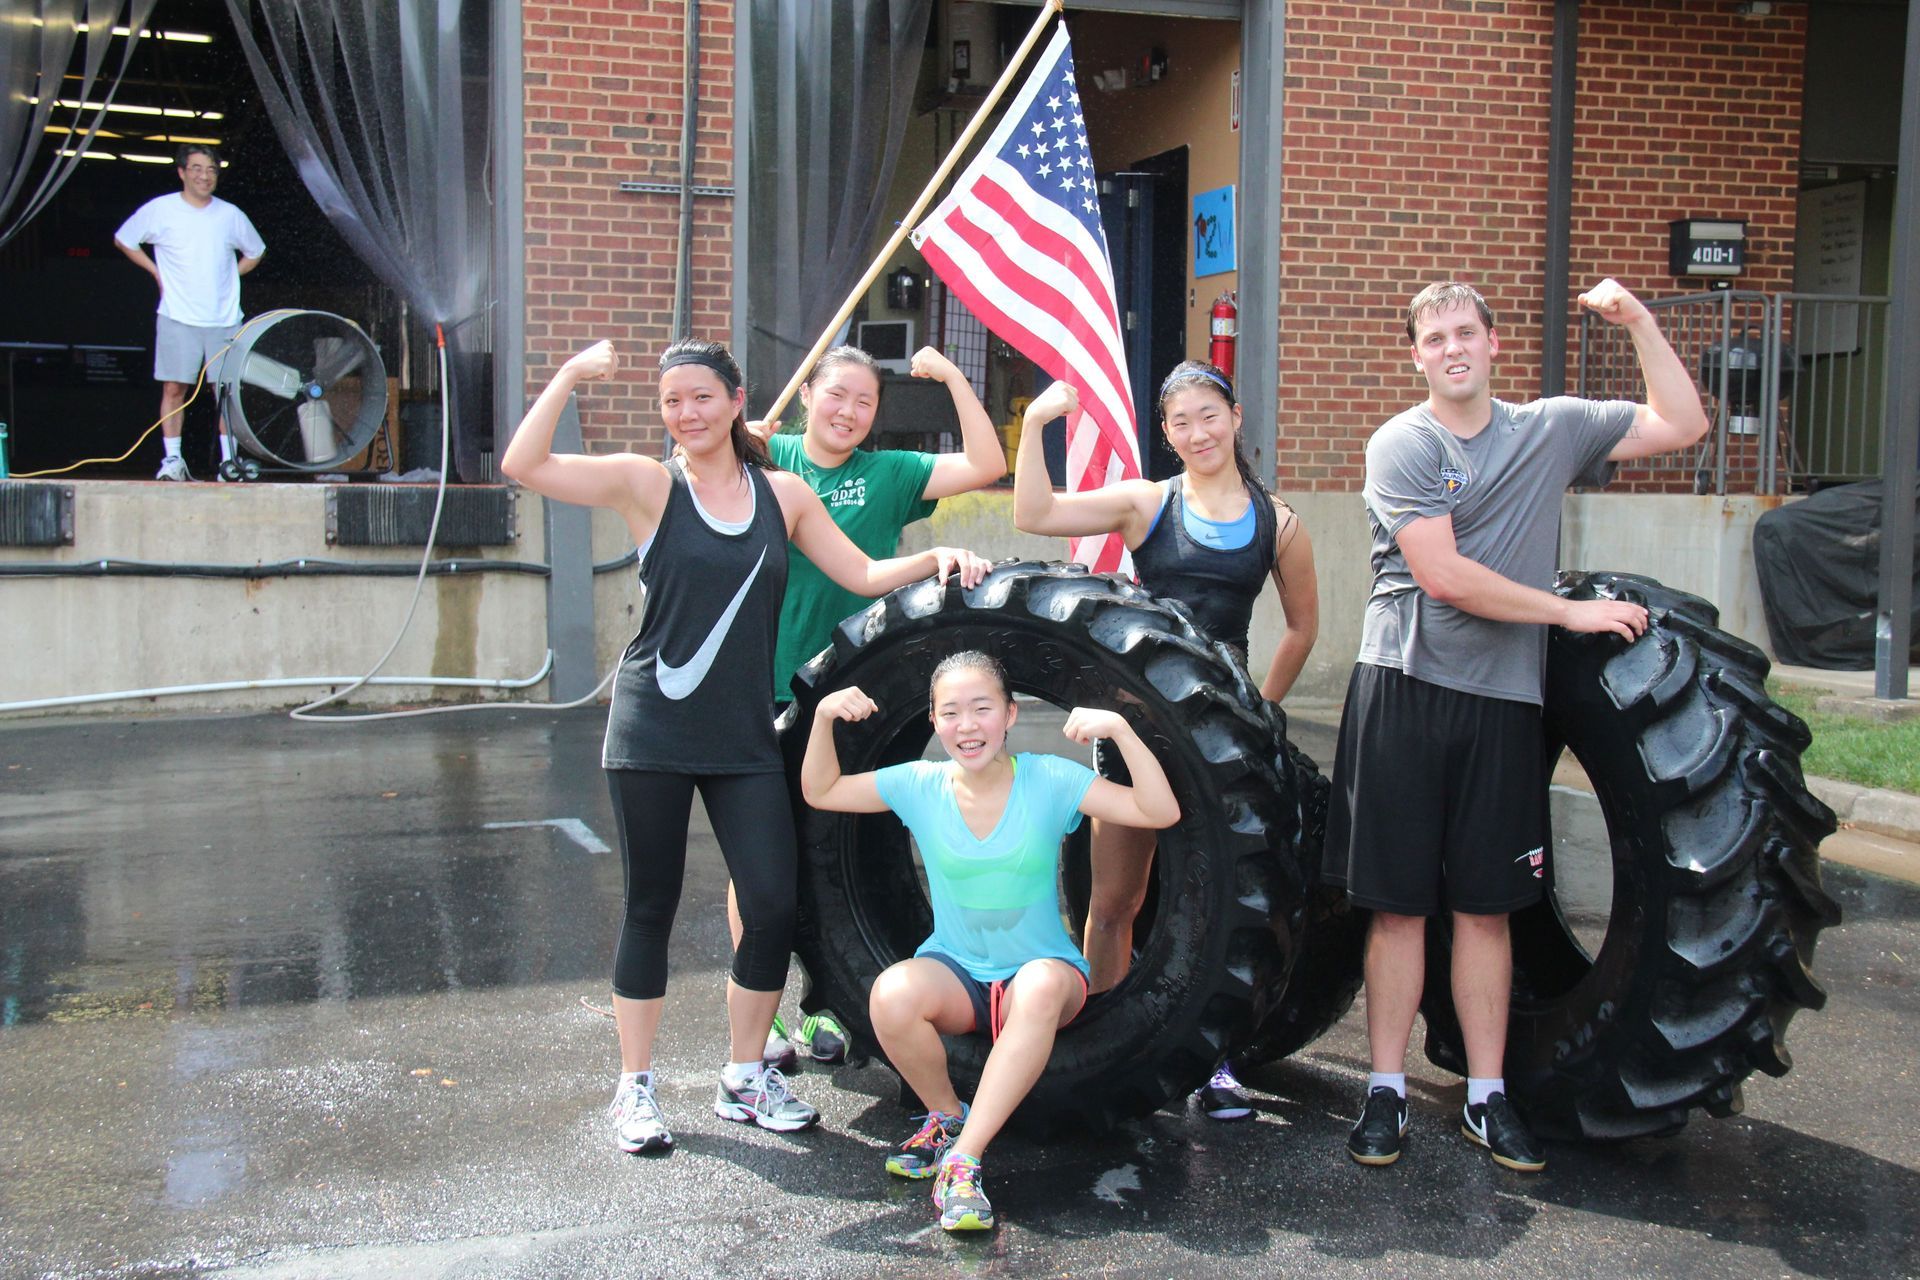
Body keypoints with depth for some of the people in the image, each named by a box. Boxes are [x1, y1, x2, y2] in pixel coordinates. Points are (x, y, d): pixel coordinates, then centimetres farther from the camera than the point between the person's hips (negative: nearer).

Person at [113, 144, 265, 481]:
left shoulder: (231, 215, 8)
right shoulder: (160, 210, 1)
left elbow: (255, 253, 24)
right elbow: (123, 240, 13)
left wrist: (230, 275, 10)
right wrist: (157, 272, 5)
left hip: (225, 320, 2)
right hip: (178, 318, -2)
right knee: (174, 388, -4)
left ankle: (229, 460, 6)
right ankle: (172, 459, 2)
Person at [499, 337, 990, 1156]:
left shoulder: (783, 495, 9)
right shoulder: (646, 484, -1)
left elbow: (864, 576, 10)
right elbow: (523, 466, -12)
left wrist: (934, 559, -5)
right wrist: (571, 374, -14)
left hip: (745, 736, 3)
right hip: (653, 732, -3)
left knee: (774, 906, -1)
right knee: (651, 906, 5)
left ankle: (745, 1079, 19)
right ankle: (635, 1089, 20)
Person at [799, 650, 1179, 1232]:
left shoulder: (1051, 780, -9)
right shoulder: (919, 785, -2)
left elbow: (1161, 812, -16)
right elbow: (820, 792, 5)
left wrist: (1120, 729, -29)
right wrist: (824, 718, -12)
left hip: (1043, 969, -2)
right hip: (954, 970, 2)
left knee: (1041, 987, -39)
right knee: (891, 995, -32)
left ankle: (962, 1161, -34)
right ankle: (947, 1117, -2)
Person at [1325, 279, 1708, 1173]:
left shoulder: (1552, 430, 12)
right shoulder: (1401, 445, -2)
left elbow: (1682, 425, 15)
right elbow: (1444, 575, -12)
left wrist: (1639, 323, 8)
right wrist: (1573, 612, -8)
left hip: (1502, 697, 3)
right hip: (1404, 687, -3)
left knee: (1485, 904, 7)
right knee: (1397, 904, 1)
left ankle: (1487, 1097, 17)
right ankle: (1386, 1091, 12)